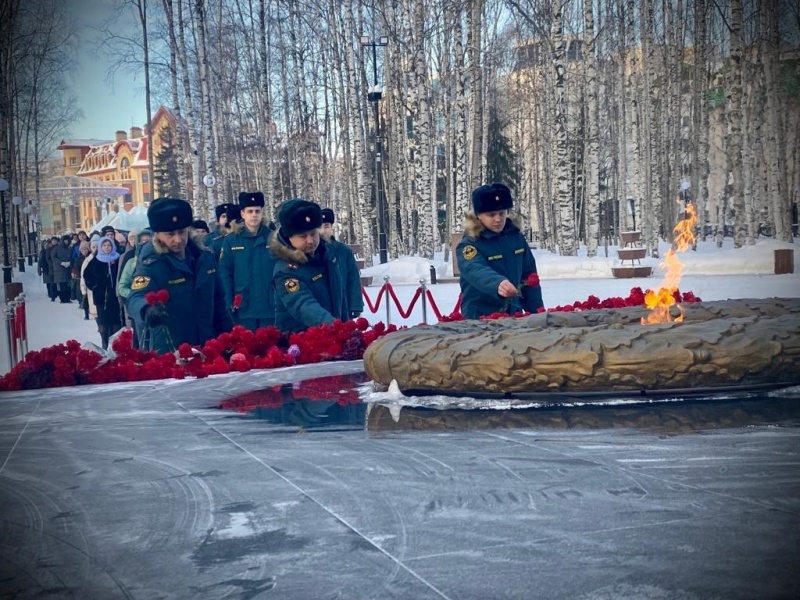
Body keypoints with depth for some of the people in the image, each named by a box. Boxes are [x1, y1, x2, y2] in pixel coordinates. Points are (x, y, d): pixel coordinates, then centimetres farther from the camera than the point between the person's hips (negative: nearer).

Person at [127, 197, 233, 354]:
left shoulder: (204, 256, 3)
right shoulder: (150, 265, -15)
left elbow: (218, 300, 13)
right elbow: (136, 299, -31)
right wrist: (148, 309, -53)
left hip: (207, 347, 5)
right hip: (168, 353, -5)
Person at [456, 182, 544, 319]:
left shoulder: (517, 238, 5)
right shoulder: (469, 245, -14)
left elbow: (529, 276, 14)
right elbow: (476, 271, -36)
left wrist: (537, 311, 11)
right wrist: (497, 284, -56)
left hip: (514, 316, 6)